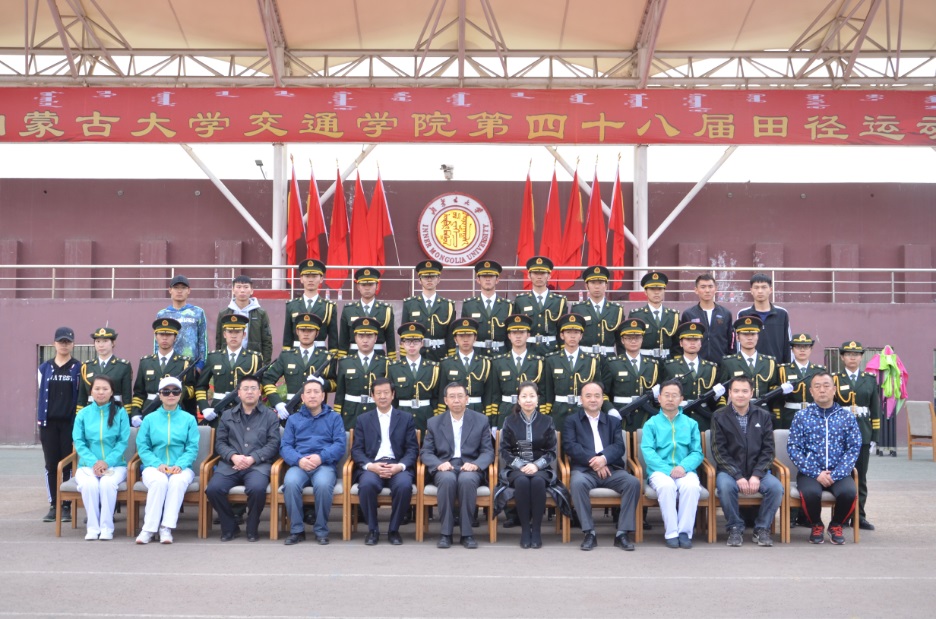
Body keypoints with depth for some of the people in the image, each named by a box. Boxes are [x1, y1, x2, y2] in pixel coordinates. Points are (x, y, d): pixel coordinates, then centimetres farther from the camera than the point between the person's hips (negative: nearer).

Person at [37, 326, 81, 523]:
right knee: (51, 464, 5)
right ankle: (53, 505, 11)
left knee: (69, 464, -1)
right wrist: (40, 419, 5)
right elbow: (41, 395, 10)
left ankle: (67, 506, 5)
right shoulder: (45, 368, 9)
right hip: (49, 422, 3)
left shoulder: (79, 368, 2)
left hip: (70, 422, -2)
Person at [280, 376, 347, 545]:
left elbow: (341, 444, 3)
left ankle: (321, 530, -17)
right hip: (299, 465, 2)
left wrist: (321, 457, -15)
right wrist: (299, 460, -13)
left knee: (323, 484, -37)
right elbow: (285, 446, 9)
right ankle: (296, 530, -19)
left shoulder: (334, 417, 17)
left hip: (325, 464, -1)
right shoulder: (293, 419, 22)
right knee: (290, 482, -34)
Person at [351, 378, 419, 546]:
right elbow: (356, 450, 7)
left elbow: (412, 449, 7)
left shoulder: (406, 418, 15)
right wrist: (370, 465, -13)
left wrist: (400, 466, -13)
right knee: (367, 484, -34)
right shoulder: (363, 420, 17)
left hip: (398, 466, 0)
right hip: (371, 466, 0)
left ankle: (394, 530, -12)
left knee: (404, 485, -34)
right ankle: (372, 530, -14)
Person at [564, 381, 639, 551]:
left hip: (611, 468, 2)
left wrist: (604, 458, -17)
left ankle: (623, 533, -21)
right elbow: (569, 446, -2)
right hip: (584, 469, -2)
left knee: (633, 482, -27)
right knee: (577, 483, -37)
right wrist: (592, 460, -15)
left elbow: (619, 446, 5)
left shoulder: (613, 421, 21)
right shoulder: (572, 420, 15)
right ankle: (589, 532, -27)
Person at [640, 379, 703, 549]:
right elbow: (648, 452, -3)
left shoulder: (691, 424, 16)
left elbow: (697, 452, 7)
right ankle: (671, 532, -25)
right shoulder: (651, 424, 10)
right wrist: (669, 470, -18)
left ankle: (685, 531, -22)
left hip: (684, 470, 1)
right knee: (666, 485, -35)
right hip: (660, 470, -1)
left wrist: (684, 467, -15)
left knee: (691, 485, -33)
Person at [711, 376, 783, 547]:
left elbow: (768, 450, 1)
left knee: (776, 487, -26)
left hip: (757, 470, 2)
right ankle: (735, 528, -10)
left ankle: (762, 528, -4)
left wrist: (756, 475, -14)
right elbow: (719, 451, -6)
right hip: (729, 470, -2)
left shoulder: (763, 416, 6)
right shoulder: (719, 416, 0)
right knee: (725, 486, -34)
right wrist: (738, 476, -18)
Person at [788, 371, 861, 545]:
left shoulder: (847, 417, 8)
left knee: (849, 492, -30)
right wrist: (816, 473, -14)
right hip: (810, 472, -1)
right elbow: (793, 448, -3)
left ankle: (836, 525, 3)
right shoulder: (801, 416, 5)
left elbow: (853, 449, 1)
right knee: (810, 492, -33)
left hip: (838, 473, 1)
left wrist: (835, 474, -13)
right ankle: (816, 526, 1)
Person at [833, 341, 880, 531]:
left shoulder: (870, 379, 9)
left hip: (863, 432, 2)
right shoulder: (834, 379, 4)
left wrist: (875, 437, 3)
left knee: (861, 476, 5)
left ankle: (859, 515, 11)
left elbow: (875, 410, 8)